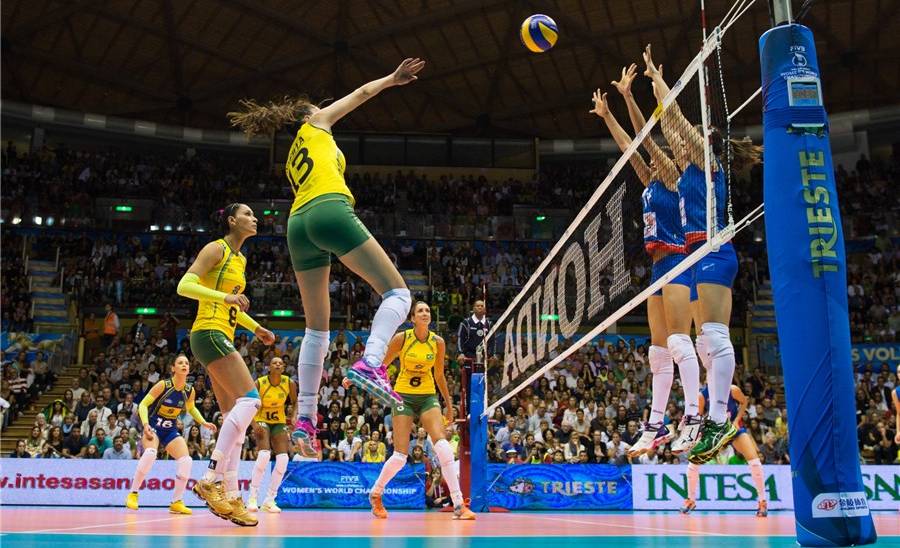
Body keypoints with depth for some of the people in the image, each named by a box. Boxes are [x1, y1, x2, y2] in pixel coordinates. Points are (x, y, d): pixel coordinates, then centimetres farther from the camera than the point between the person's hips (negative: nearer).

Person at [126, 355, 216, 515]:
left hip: (170, 430, 5)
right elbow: (143, 404, -15)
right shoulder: (163, 385, -17)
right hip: (153, 426, -5)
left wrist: (203, 423, 4)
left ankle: (176, 502, 1)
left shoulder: (190, 391, -4)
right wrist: (145, 424, -30)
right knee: (150, 453, -34)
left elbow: (191, 409, 17)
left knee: (186, 461, -13)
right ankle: (133, 494, -18)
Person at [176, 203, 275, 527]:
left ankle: (230, 496, 3)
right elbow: (184, 286, -15)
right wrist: (225, 296, -26)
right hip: (209, 333, -9)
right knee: (249, 398, -20)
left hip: (223, 338, 9)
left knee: (235, 416, 4)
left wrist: (255, 328, 22)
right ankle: (211, 479, -20)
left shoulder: (240, 258, 21)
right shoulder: (217, 248, -4)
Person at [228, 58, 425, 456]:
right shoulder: (315, 125, 21)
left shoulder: (293, 159, 36)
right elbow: (360, 94, 25)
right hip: (331, 211, -7)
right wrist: (392, 78, 38)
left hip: (298, 225, 7)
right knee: (397, 292, -9)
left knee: (316, 328, 10)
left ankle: (305, 418, 4)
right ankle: (370, 363, -35)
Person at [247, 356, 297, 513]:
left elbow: (295, 402, 7)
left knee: (283, 459, -12)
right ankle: (252, 498, -13)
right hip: (262, 421, -3)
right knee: (264, 455, -26)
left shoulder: (290, 384, -10)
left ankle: (269, 500, 1)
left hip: (279, 422, 3)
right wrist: (254, 424, -24)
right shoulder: (259, 383, -17)